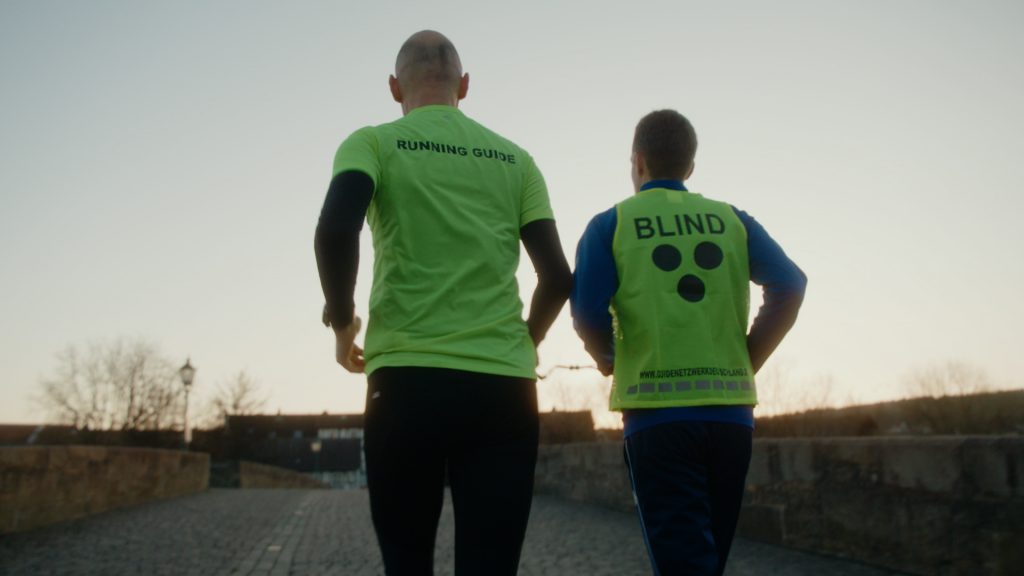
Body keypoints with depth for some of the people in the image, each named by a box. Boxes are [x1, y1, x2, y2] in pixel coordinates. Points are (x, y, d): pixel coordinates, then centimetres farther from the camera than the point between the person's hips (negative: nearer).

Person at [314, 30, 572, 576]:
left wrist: (342, 322, 2)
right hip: (504, 385, 2)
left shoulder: (373, 142, 6)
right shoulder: (515, 158, 14)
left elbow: (336, 229, -14)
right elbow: (557, 276, 9)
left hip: (407, 379, -2)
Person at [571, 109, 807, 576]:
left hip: (657, 412, -3)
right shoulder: (731, 219, 10)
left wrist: (608, 360, 10)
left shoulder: (610, 224, 2)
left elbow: (587, 311, -10)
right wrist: (747, 361, 6)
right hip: (730, 410, 4)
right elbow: (789, 286, -1)